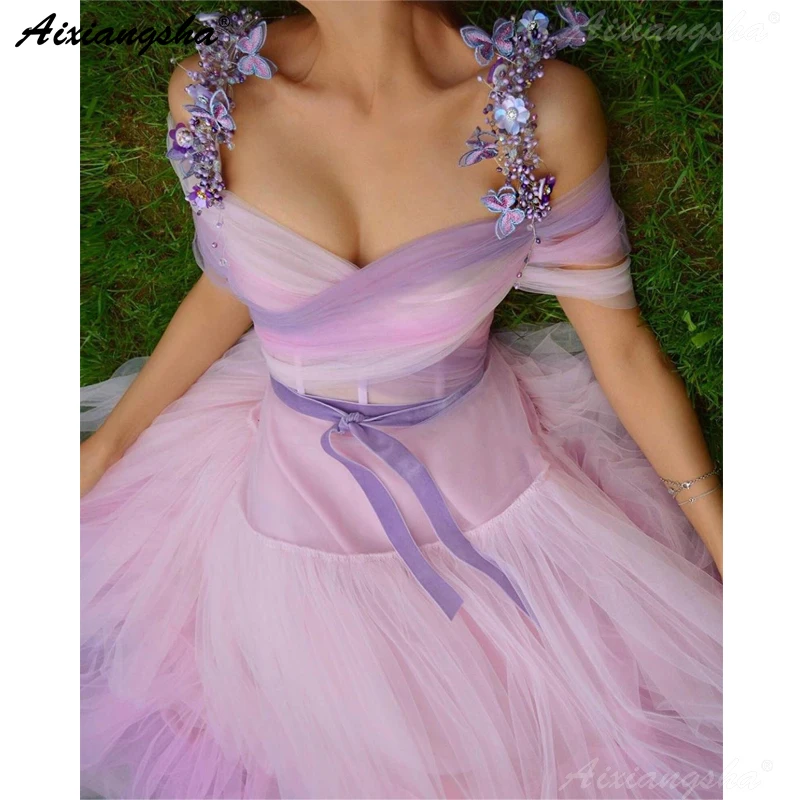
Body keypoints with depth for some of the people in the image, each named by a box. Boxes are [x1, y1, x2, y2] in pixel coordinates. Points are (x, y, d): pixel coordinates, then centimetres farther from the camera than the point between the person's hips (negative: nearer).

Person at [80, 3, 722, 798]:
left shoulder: (542, 106, -20)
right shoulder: (212, 93, -14)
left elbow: (621, 344, -10)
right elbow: (227, 291, 2)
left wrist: (726, 549, -5)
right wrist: (102, 446, 10)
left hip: (487, 494, 0)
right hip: (300, 515, 2)